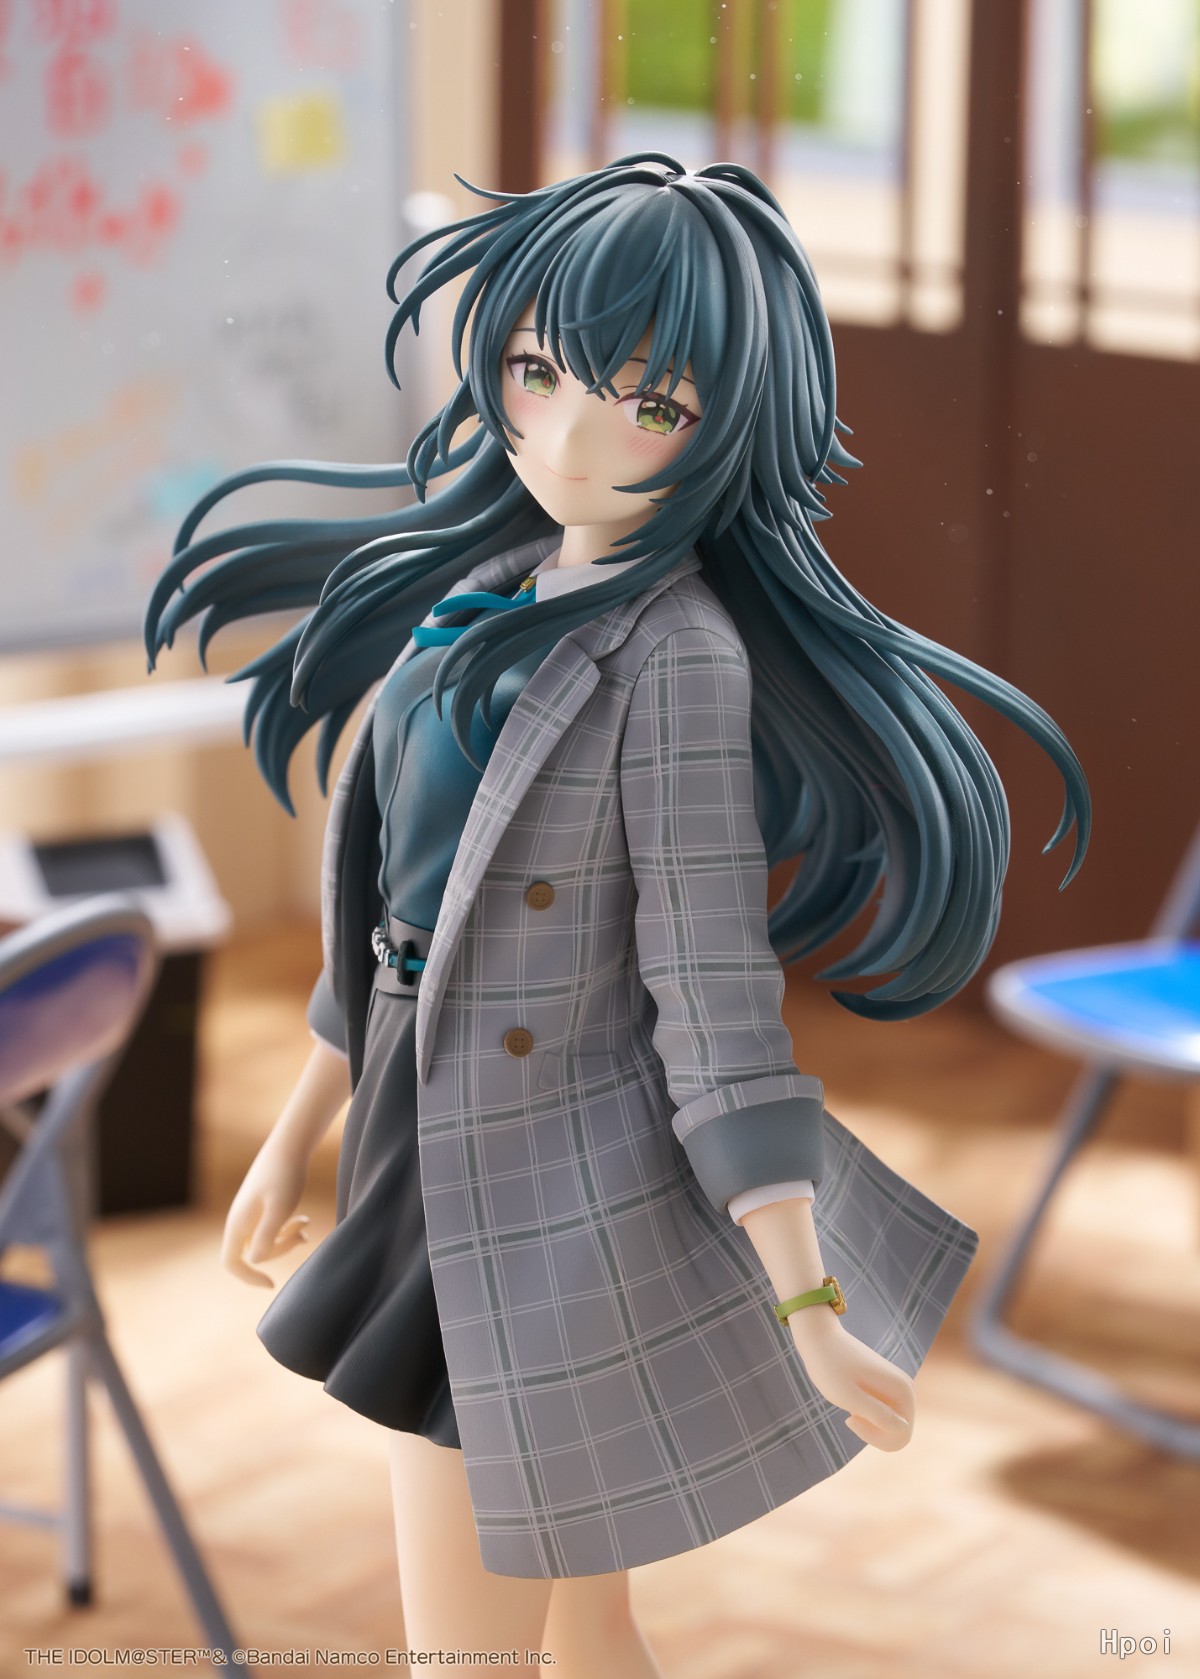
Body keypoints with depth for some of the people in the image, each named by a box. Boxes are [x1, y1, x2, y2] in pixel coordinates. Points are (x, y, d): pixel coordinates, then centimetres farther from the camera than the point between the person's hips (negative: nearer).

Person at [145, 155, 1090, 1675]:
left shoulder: (682, 653, -21)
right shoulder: (504, 583, 5)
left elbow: (713, 982, -21)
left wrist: (809, 1313, -23)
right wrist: (298, 1132, 19)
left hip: (559, 1203, -8)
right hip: (463, 1151, 8)